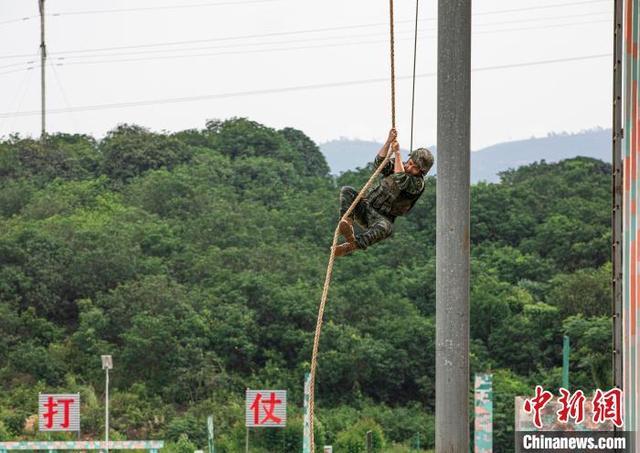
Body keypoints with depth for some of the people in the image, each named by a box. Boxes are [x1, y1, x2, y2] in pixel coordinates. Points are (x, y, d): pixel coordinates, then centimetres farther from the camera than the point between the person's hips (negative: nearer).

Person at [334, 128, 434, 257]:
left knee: (386, 227, -41)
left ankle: (349, 246, -57)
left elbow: (400, 180, -24)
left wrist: (397, 152, -17)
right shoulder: (396, 164, 10)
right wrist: (388, 142, -20)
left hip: (380, 217, -5)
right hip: (365, 205, 5)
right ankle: (348, 224, -47)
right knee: (347, 191, -22)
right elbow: (378, 163, -9)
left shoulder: (418, 182, -5)